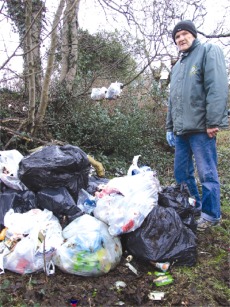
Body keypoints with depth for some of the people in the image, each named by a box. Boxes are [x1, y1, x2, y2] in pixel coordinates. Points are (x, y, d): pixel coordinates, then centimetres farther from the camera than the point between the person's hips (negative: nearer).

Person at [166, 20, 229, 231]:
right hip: (181, 129, 8)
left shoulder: (209, 51, 2)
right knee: (181, 172, 12)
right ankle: (194, 207, 28)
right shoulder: (177, 67, 24)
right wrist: (169, 126, 21)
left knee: (207, 173, -2)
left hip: (201, 127, -8)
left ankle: (211, 215, 11)